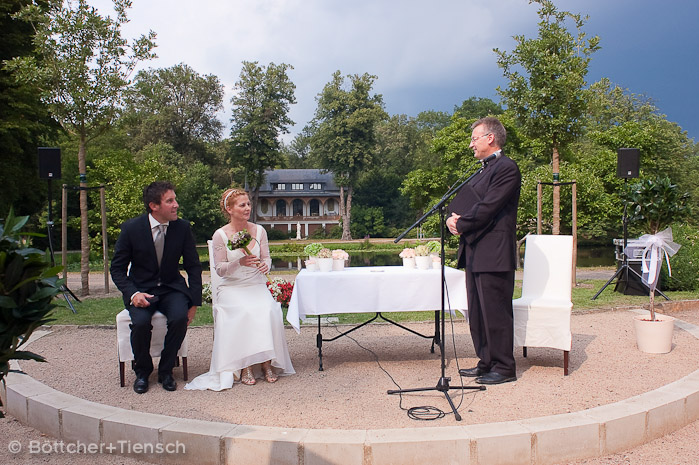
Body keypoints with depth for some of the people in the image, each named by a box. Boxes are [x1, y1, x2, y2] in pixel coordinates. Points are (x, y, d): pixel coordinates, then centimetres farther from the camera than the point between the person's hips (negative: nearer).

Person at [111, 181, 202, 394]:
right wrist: (133, 293, -21)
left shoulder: (182, 228, -6)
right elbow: (117, 268, -2)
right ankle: (142, 371, 0)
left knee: (180, 318, -29)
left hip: (172, 288, 1)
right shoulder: (131, 228, -9)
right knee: (140, 321, -30)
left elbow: (193, 266, 2)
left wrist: (194, 302, -5)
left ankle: (166, 370, -4)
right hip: (141, 289, -1)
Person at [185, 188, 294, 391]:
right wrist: (239, 262, -21)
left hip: (257, 285, 3)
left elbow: (266, 258, 11)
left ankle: (267, 362, -20)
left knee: (268, 311, -28)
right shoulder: (220, 235, -3)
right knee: (245, 312, -33)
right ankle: (245, 367, -24)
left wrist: (265, 264, -14)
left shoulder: (259, 231, 6)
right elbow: (220, 269, -3)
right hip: (232, 288, -3)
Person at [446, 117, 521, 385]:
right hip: (475, 253, 10)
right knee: (478, 313, 14)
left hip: (493, 254, -10)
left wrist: (461, 225, -8)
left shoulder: (506, 169, -10)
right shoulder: (483, 171, 21)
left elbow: (487, 208, -18)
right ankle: (486, 363, 24)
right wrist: (453, 218, -2)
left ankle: (504, 368, 8)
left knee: (496, 312, -3)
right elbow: (462, 202, 19)